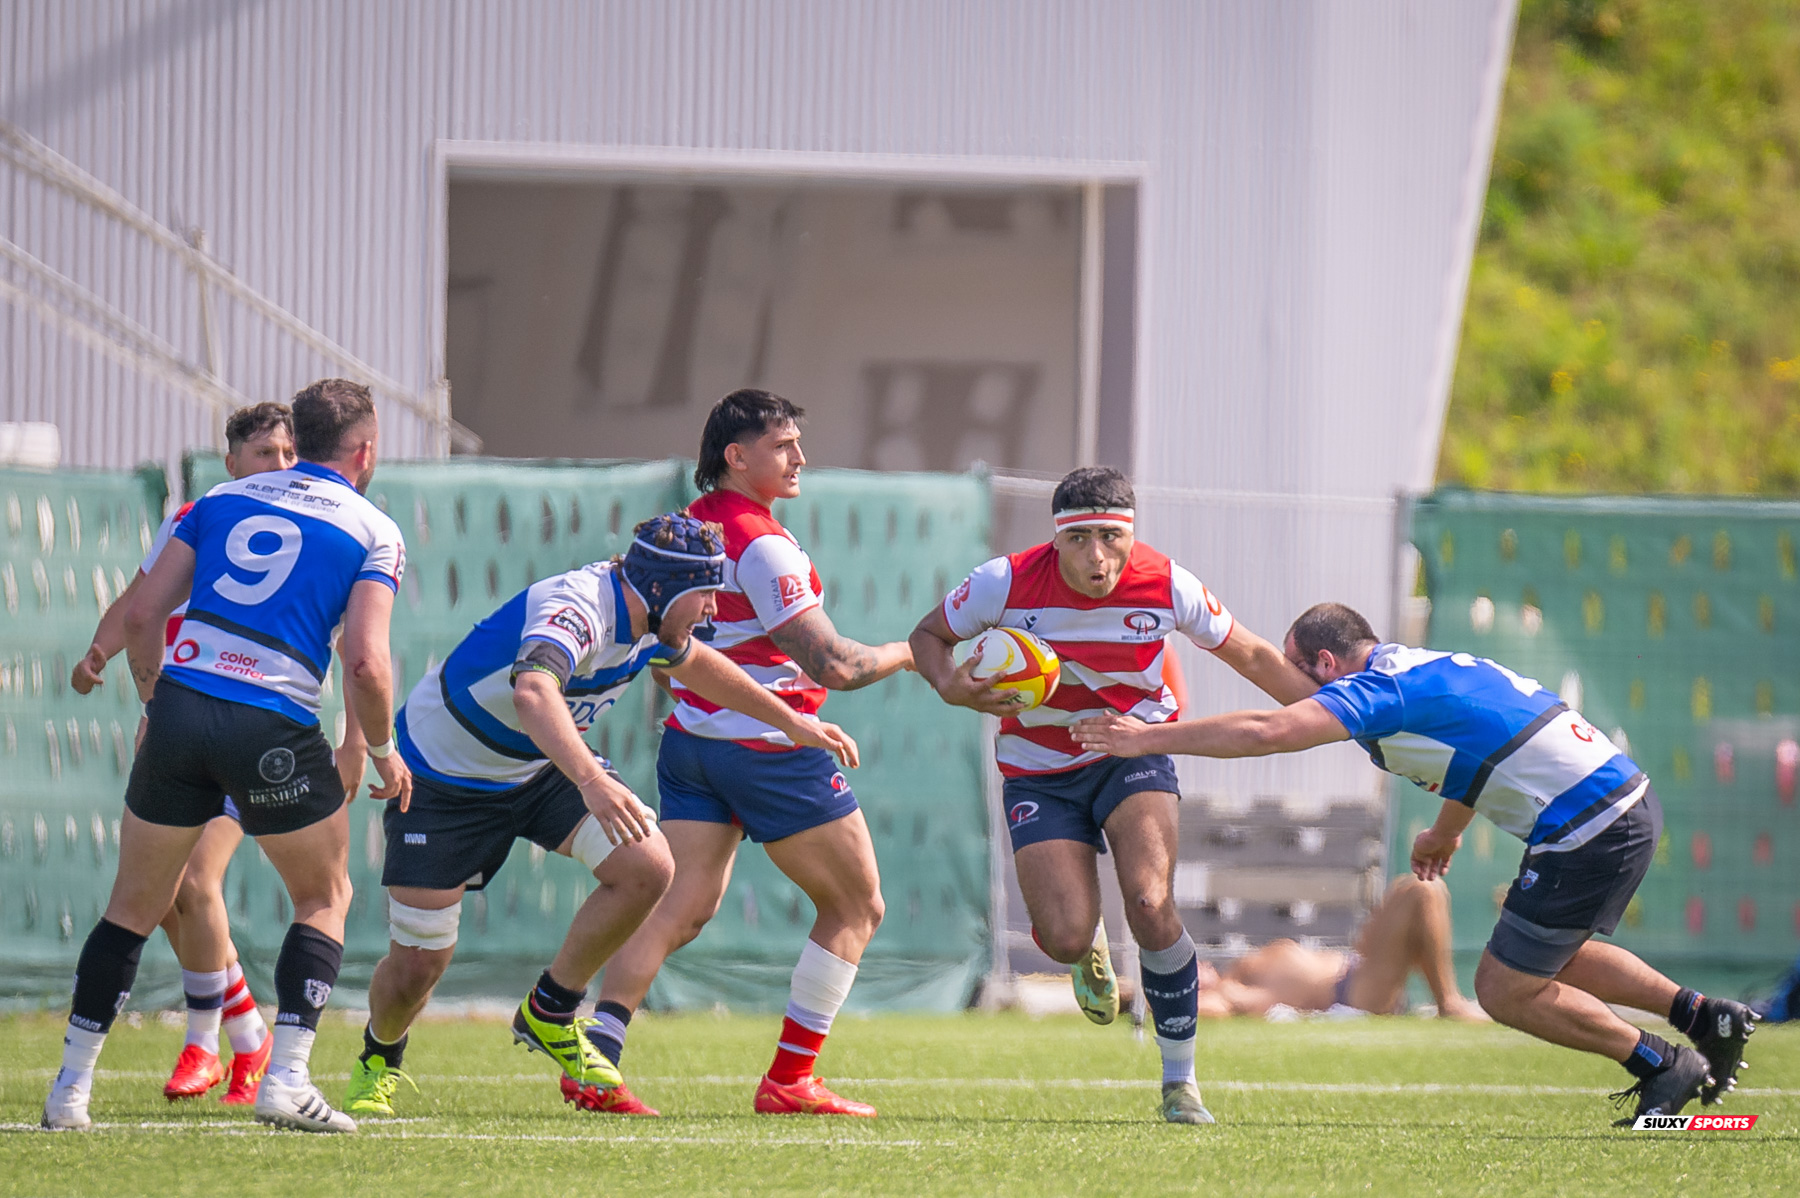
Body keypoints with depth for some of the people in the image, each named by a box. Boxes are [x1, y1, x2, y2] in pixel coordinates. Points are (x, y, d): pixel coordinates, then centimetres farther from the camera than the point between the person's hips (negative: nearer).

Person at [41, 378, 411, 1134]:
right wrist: (384, 753, 7)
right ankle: (286, 1080, 2)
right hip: (273, 731, -3)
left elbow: (143, 612, 9)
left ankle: (71, 1089, 12)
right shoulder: (372, 532, 3)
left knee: (136, 903, 15)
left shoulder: (223, 499, 15)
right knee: (325, 899, 16)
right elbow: (365, 662, -8)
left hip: (181, 707, 3)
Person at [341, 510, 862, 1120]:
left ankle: (550, 1015, 4)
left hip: (542, 768, 7)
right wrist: (592, 781, -70)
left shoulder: (647, 615, -8)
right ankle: (378, 1062, 29)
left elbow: (693, 662, 18)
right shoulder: (576, 609, -35)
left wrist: (791, 721, 22)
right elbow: (532, 693, -56)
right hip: (445, 775, -7)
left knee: (647, 869, -16)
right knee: (416, 966, -7)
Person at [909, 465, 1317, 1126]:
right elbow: (929, 635, -2)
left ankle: (1180, 1080, -7)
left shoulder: (1166, 586, -16)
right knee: (1064, 939, -17)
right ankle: (1089, 948, 27)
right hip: (1040, 770, 0)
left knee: (1150, 905, -24)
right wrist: (953, 687, -24)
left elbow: (1250, 655, -1)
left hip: (1133, 755, 0)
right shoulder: (1008, 582, -19)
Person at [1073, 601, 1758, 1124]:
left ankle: (1663, 1068, 12)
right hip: (1630, 802, 10)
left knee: (1504, 992, 4)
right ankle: (1707, 1018, 30)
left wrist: (1148, 739, -16)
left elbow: (1268, 732, -23)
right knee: (1550, 959, 28)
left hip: (1587, 833, -10)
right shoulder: (1419, 667, 16)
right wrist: (1446, 831, 47)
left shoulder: (1378, 689, -12)